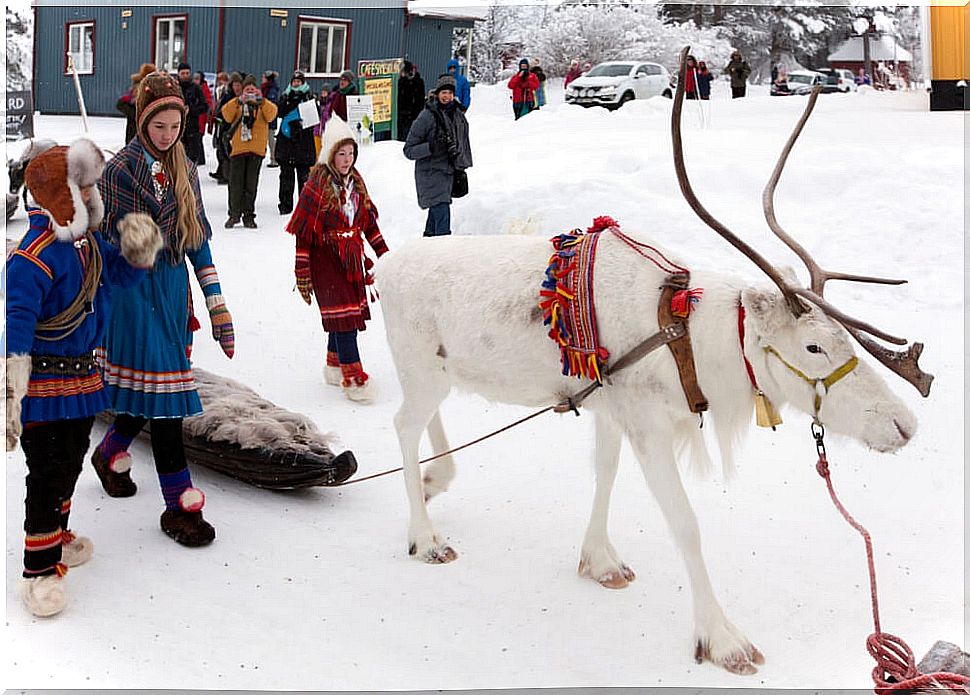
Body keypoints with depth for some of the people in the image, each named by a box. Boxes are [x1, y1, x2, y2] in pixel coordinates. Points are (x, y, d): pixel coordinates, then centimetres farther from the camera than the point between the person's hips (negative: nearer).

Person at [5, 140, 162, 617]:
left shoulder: (87, 244, 4)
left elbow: (118, 273, 22)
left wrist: (139, 251, -2)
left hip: (82, 377, 9)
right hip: (45, 384, -9)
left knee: (71, 461, 22)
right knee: (48, 472, -3)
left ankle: (56, 538, 43)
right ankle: (40, 568, 9)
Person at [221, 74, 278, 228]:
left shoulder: (264, 104, 11)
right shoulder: (236, 103, 10)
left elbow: (270, 115, -9)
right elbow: (227, 116, -8)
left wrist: (261, 101, -21)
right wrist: (238, 101, -21)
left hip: (257, 148, 0)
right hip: (237, 148, 0)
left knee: (251, 184, 4)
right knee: (236, 183, 0)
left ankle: (248, 215, 10)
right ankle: (234, 214, 7)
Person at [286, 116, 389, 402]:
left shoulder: (355, 182, 9)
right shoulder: (317, 186, -13)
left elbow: (369, 221, 18)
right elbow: (302, 233, -12)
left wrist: (384, 254, 16)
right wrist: (302, 273, -13)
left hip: (352, 258, 7)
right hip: (326, 259, -7)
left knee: (350, 313, 12)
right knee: (342, 316, -10)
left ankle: (335, 365, 29)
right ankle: (353, 378, -10)